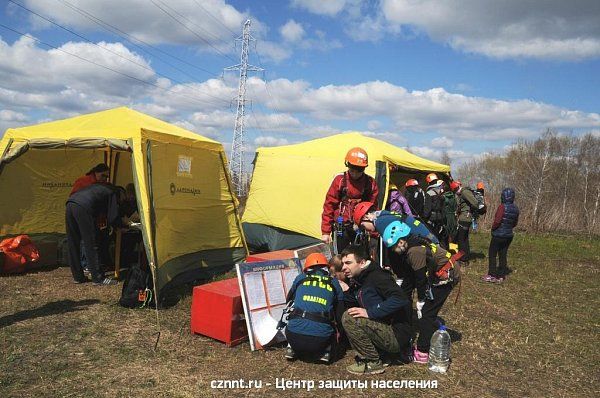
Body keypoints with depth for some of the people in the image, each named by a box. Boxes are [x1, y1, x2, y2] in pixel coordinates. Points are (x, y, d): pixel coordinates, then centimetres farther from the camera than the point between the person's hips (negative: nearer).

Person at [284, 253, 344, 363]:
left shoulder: (300, 278, 13)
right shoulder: (334, 283, 14)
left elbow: (289, 301, 29)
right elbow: (340, 313, 20)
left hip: (295, 338, 0)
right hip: (320, 341, 0)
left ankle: (291, 349, 21)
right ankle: (325, 352, 13)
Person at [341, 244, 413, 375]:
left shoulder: (377, 276, -14)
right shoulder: (357, 283, 13)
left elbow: (400, 299, -27)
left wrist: (370, 312, -27)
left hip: (397, 336, -10)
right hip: (384, 329, 10)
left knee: (349, 318, -20)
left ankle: (373, 363, -8)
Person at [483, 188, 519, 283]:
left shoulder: (502, 207, -19)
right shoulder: (515, 208, 3)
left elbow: (497, 221, -21)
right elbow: (515, 223, 11)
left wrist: (493, 228, -5)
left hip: (498, 235, -7)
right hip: (509, 235, 7)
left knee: (492, 255, 5)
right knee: (503, 255, 13)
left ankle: (492, 275, 6)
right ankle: (501, 276, 16)